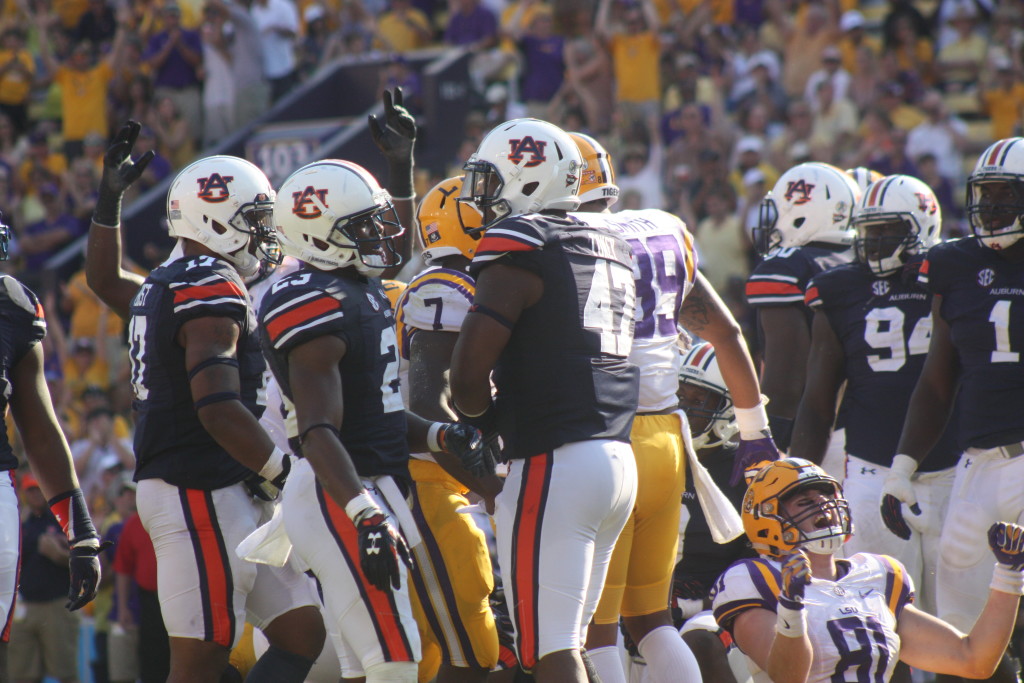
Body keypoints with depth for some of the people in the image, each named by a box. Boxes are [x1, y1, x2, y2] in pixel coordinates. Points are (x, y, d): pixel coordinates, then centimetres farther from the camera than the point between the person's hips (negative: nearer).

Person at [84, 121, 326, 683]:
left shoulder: (164, 285, 15)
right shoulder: (213, 290, -14)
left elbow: (104, 278, 39)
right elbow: (217, 409, -24)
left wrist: (110, 196, 41)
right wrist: (283, 474, -18)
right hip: (201, 496, -10)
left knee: (301, 634, 8)